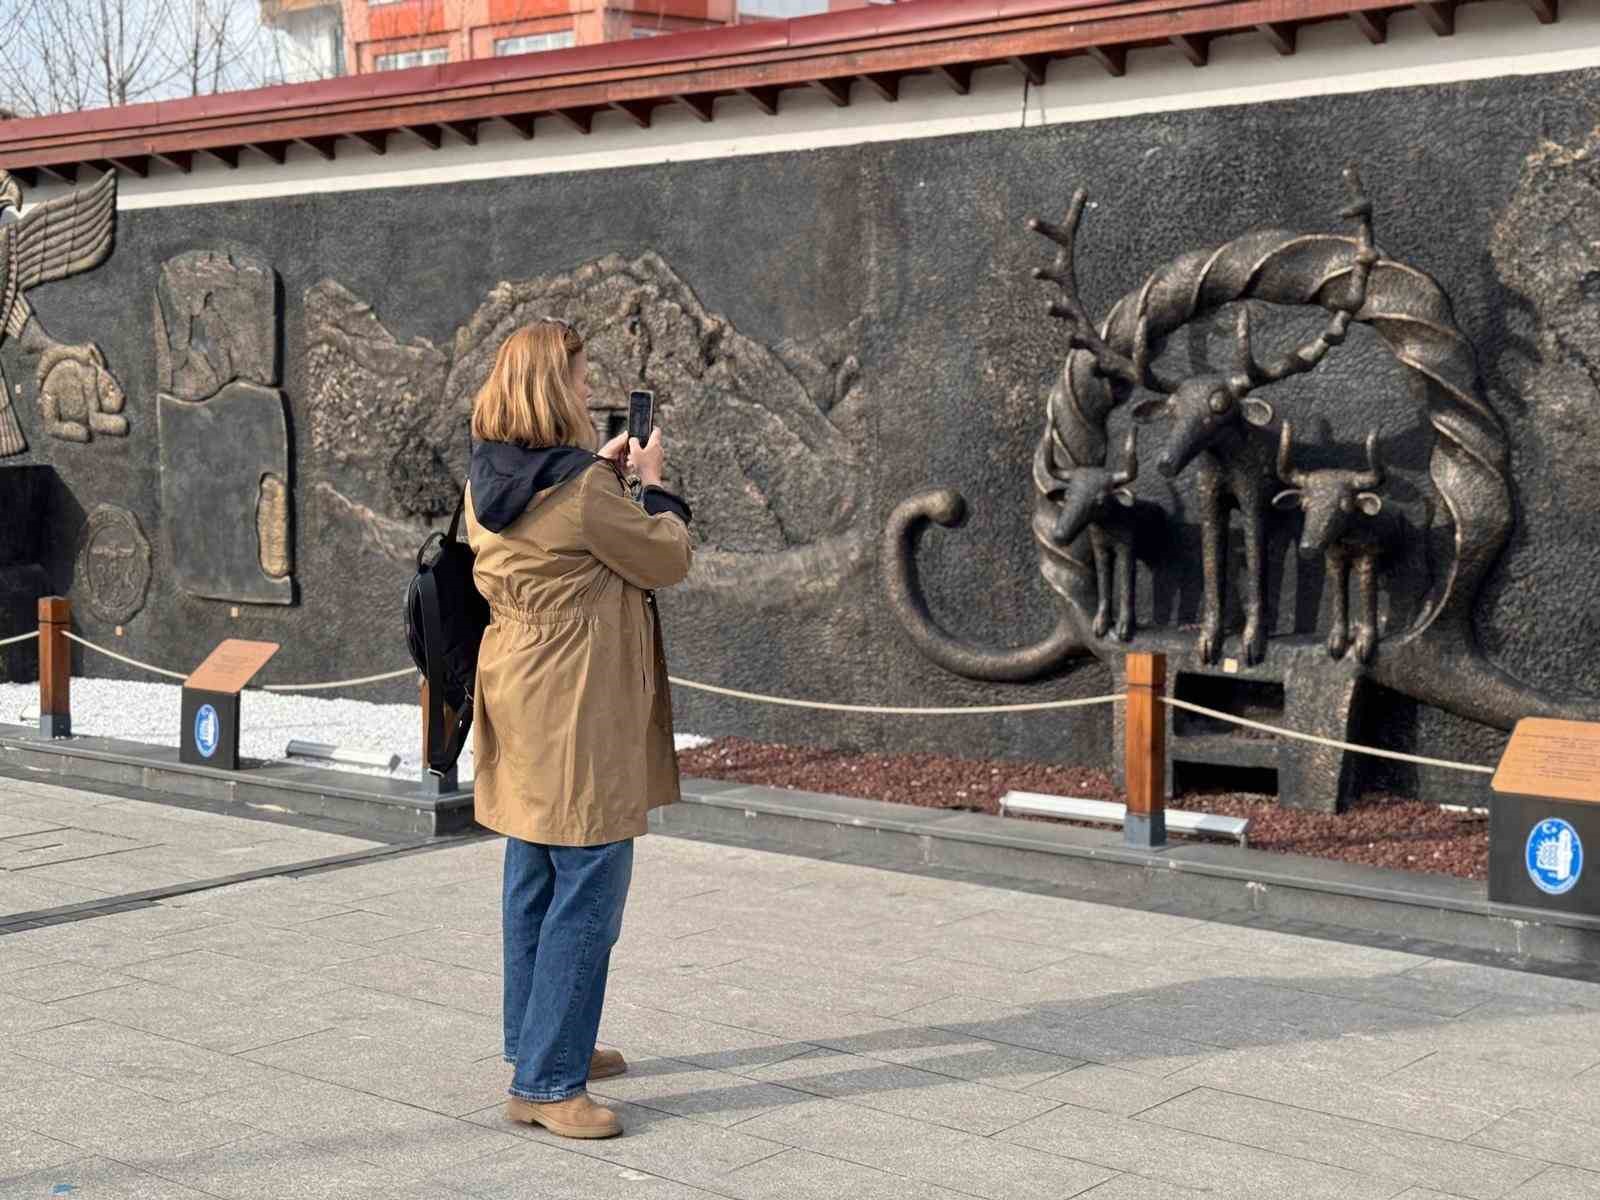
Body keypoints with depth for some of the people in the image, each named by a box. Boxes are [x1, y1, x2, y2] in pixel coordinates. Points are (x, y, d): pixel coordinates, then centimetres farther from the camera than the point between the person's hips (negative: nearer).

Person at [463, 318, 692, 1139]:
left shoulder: (487, 481, 5)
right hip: (579, 710, -9)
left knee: (534, 881, 19)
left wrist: (603, 468, 19)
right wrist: (653, 483, 6)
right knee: (588, 894, -4)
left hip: (519, 698, 10)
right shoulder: (583, 489, -21)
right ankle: (546, 1081, -1)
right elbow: (666, 560, -9)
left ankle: (538, 1041, 33)